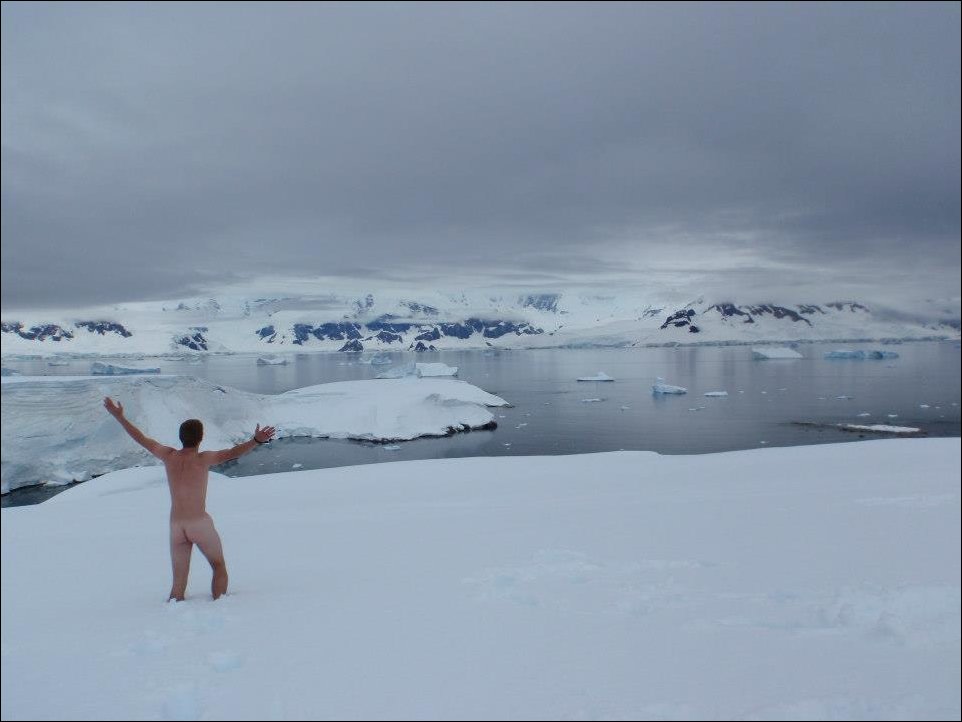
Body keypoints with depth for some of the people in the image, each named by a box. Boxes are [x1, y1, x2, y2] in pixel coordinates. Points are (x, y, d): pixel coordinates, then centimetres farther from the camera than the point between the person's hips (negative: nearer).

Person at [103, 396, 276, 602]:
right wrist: (256, 440, -36)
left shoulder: (169, 456, 1)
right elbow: (232, 453, -27)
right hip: (200, 523, -4)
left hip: (176, 526, 4)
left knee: (179, 583, 11)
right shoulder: (203, 459, -12)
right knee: (219, 567, 14)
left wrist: (118, 416, 21)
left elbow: (141, 438, 11)